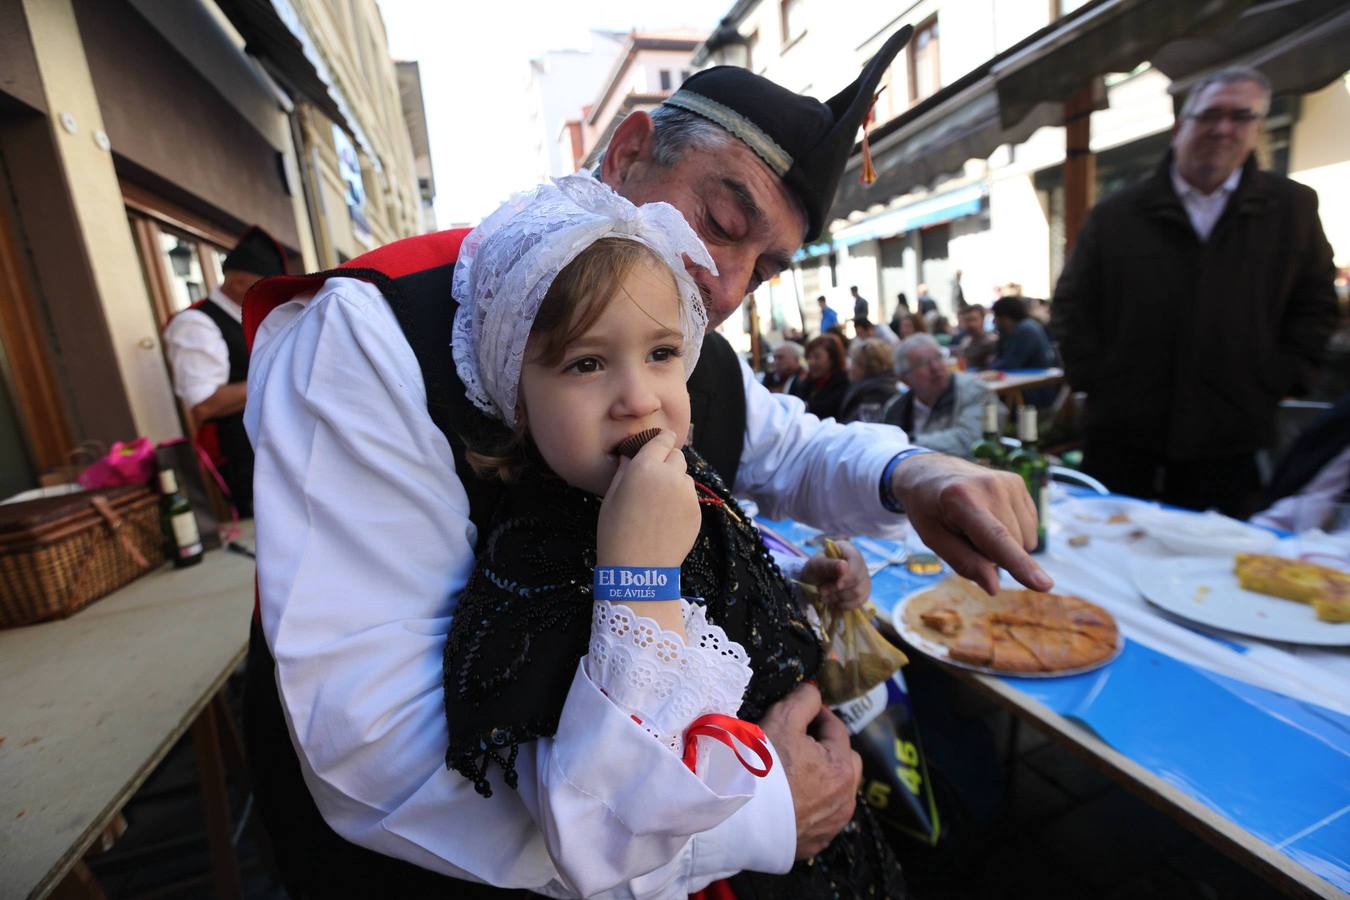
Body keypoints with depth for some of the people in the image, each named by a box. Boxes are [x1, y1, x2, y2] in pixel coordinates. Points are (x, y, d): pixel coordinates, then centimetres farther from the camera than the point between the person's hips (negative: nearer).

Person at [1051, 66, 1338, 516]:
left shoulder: (1293, 208, 9)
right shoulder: (1115, 214, 4)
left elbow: (1316, 305, 13)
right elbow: (1071, 304, 5)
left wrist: (1275, 381, 0)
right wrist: (1092, 376, -4)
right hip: (1121, 433, -1)